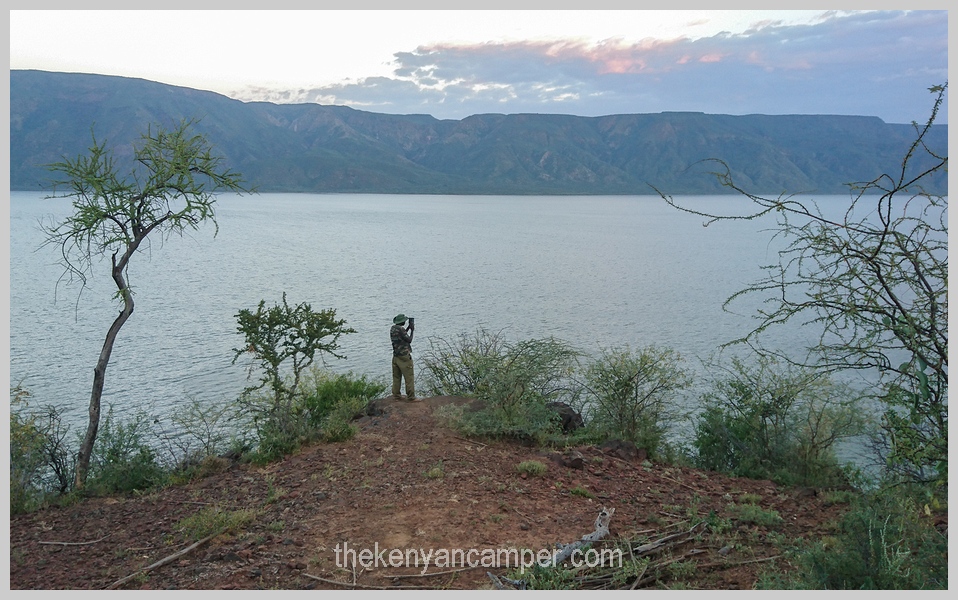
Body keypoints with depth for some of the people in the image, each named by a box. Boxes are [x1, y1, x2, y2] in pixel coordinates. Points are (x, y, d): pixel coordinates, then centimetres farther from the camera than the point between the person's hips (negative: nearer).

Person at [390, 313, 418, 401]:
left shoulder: (392, 328, 7)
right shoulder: (401, 329, -19)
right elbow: (409, 340, -10)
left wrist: (408, 328, 19)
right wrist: (412, 331, 1)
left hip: (396, 356, 9)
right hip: (404, 357, -9)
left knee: (396, 377, 13)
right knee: (409, 377, -2)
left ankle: (396, 395, 18)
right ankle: (411, 397, 1)